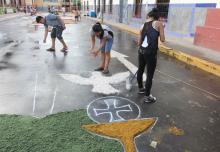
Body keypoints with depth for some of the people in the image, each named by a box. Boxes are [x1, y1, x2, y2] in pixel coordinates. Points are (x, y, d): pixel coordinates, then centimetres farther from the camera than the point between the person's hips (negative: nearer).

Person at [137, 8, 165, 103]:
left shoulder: (143, 25, 13)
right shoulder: (158, 23, -1)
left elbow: (139, 42, 15)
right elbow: (162, 40, 0)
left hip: (141, 51, 6)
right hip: (150, 52, -6)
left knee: (140, 70, 21)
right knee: (149, 75, 4)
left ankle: (141, 88, 42)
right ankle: (147, 97, 15)